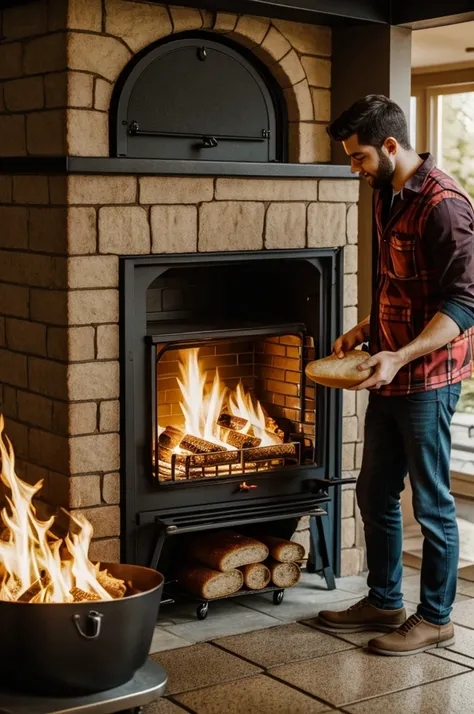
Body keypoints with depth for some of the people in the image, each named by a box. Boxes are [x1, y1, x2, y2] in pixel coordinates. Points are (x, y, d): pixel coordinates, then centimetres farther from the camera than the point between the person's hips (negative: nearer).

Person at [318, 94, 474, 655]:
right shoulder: (387, 197, 10)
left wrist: (400, 356, -28)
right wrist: (366, 329, 10)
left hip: (427, 378, -9)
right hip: (389, 374, 9)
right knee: (374, 492, 17)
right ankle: (384, 602, 32)